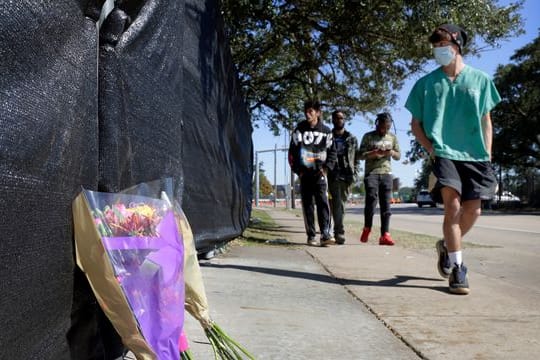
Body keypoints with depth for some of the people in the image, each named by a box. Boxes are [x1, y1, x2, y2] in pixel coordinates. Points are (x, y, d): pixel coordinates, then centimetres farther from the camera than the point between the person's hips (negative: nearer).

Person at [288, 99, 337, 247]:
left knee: (323, 202, -12)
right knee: (307, 204, 3)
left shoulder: (326, 131, 5)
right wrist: (297, 170, -3)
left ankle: (325, 234, -16)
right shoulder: (299, 130, 5)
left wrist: (326, 167, -3)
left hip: (319, 173, -1)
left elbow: (332, 151, 10)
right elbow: (292, 152, 6)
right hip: (304, 173, 1)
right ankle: (311, 236, 9)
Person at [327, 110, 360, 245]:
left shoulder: (352, 139, 14)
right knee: (337, 205, -10)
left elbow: (357, 158, 13)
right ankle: (339, 233, -12)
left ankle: (337, 231, 16)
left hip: (347, 177, 2)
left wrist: (354, 174, 1)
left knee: (341, 205, 6)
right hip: (333, 177, -2)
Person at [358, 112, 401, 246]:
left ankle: (385, 235, -4)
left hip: (387, 173, 3)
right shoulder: (368, 137, 5)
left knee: (386, 204, -4)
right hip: (371, 173, -3)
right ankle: (367, 228, 6)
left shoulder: (392, 137, 15)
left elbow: (398, 156, 18)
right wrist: (375, 152, -15)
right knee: (371, 200, -15)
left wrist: (392, 152, -5)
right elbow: (361, 155, 1)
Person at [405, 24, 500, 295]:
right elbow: (416, 124, 9)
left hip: (475, 156, 2)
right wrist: (430, 149, -6)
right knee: (453, 206, -15)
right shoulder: (426, 83, 5)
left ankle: (447, 246, 29)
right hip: (443, 154, -2)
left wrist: (487, 156, 4)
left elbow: (486, 122, 11)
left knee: (472, 211, 1)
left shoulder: (480, 80, 8)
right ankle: (457, 268, -5)